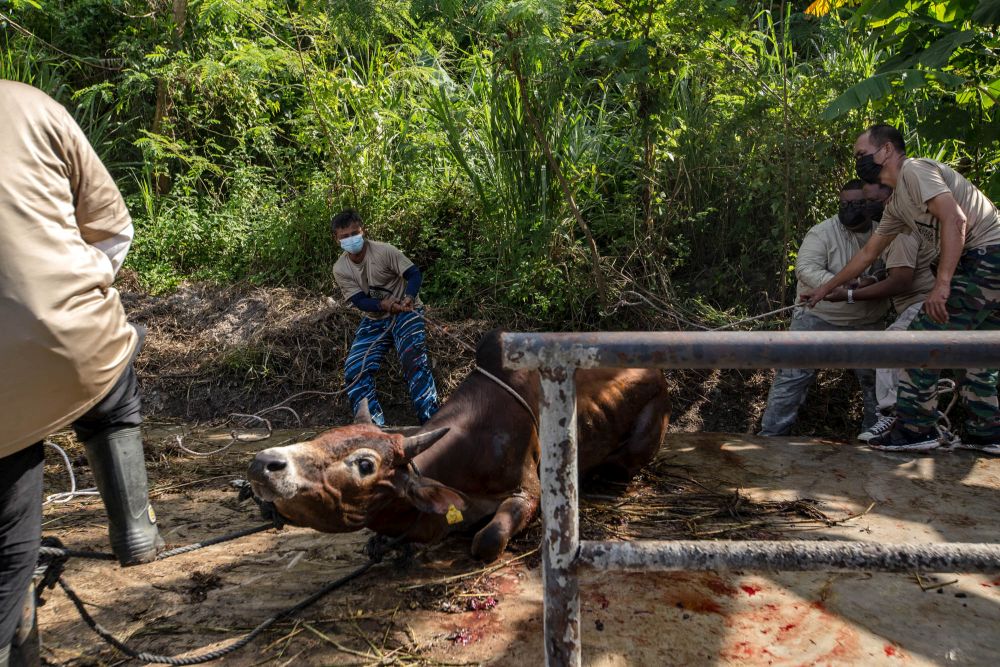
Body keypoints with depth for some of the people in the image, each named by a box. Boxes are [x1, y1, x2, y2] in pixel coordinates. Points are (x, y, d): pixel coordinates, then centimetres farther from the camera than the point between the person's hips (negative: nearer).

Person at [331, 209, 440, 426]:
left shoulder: (384, 251, -17)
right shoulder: (340, 269, -6)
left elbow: (414, 274, -15)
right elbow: (359, 301, -12)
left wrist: (409, 298, -35)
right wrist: (384, 305, -32)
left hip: (405, 312, -5)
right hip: (374, 319, 5)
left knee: (414, 359, -26)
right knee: (354, 371, -8)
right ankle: (373, 426, 0)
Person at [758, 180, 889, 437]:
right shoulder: (823, 232, -11)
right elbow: (806, 268, -21)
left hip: (867, 323, 4)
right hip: (818, 318, -4)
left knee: (875, 376, 12)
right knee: (794, 374, -7)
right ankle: (772, 434, -1)